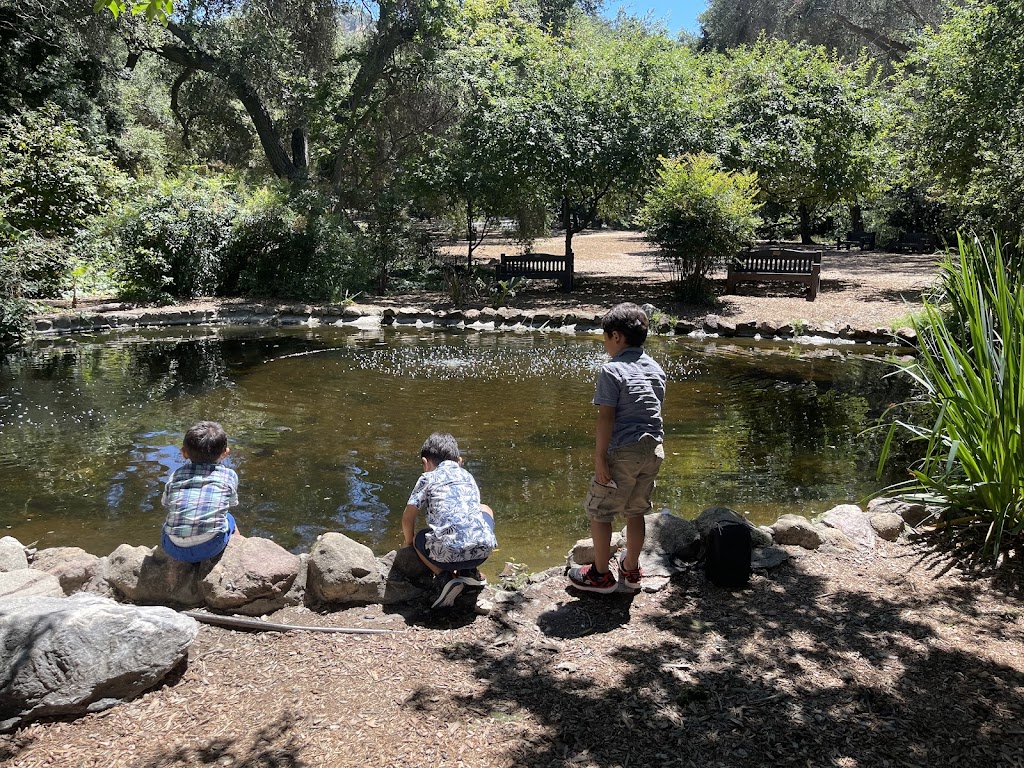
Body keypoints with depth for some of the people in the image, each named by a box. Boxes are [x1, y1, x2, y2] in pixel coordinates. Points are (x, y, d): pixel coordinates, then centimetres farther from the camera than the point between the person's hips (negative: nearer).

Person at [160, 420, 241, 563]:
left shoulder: (176, 475, 11)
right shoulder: (229, 475, 6)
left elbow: (165, 502, 19)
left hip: (172, 549, 2)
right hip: (209, 547, -2)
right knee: (228, 519, 30)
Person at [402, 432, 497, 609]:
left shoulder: (428, 478, 13)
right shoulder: (468, 476, 25)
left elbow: (408, 518, 10)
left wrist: (409, 543, 30)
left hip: (448, 553, -3)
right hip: (483, 548, 3)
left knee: (418, 538, 30)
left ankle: (445, 577, 4)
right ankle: (469, 571, 22)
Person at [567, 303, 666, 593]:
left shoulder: (612, 371, -12)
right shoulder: (656, 369, 10)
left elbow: (606, 418, -16)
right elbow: (655, 409, 15)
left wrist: (600, 457, -14)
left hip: (623, 452, -7)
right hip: (654, 450, 7)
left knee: (599, 512, 8)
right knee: (635, 511, 19)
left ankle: (601, 574, 16)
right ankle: (631, 570, 30)